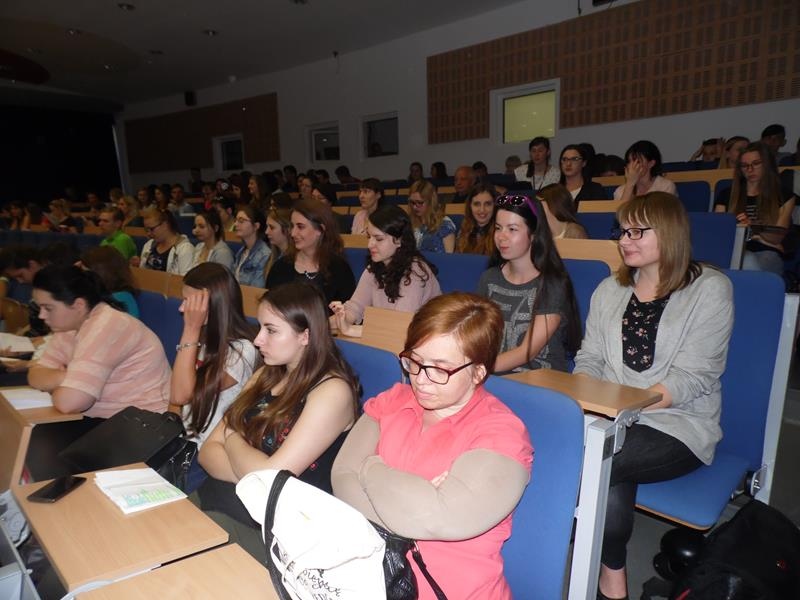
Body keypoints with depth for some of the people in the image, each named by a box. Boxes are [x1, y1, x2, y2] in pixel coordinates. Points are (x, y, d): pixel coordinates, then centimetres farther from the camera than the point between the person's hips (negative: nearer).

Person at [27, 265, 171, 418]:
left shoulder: (106, 327, -22)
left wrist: (55, 388, -4)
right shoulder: (71, 324, 6)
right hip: (108, 421, 8)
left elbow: (68, 401, -25)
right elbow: (35, 376, 5)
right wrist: (67, 377, -14)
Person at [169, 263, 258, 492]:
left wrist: (191, 329, -19)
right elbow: (176, 396, 7)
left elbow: (182, 394, -19)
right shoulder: (204, 340, 7)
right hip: (182, 443, 7)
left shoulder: (241, 350, -16)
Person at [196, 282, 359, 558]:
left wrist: (233, 440, -1)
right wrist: (257, 475, -13)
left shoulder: (332, 391, -13)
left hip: (265, 528, -6)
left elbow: (270, 475, -19)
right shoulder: (265, 376, 9)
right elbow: (208, 451, 6)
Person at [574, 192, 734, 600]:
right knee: (611, 481, -29)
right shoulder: (610, 290, 12)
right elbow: (589, 358, 11)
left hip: (677, 426, -3)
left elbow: (695, 375, -12)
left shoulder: (710, 289, -3)